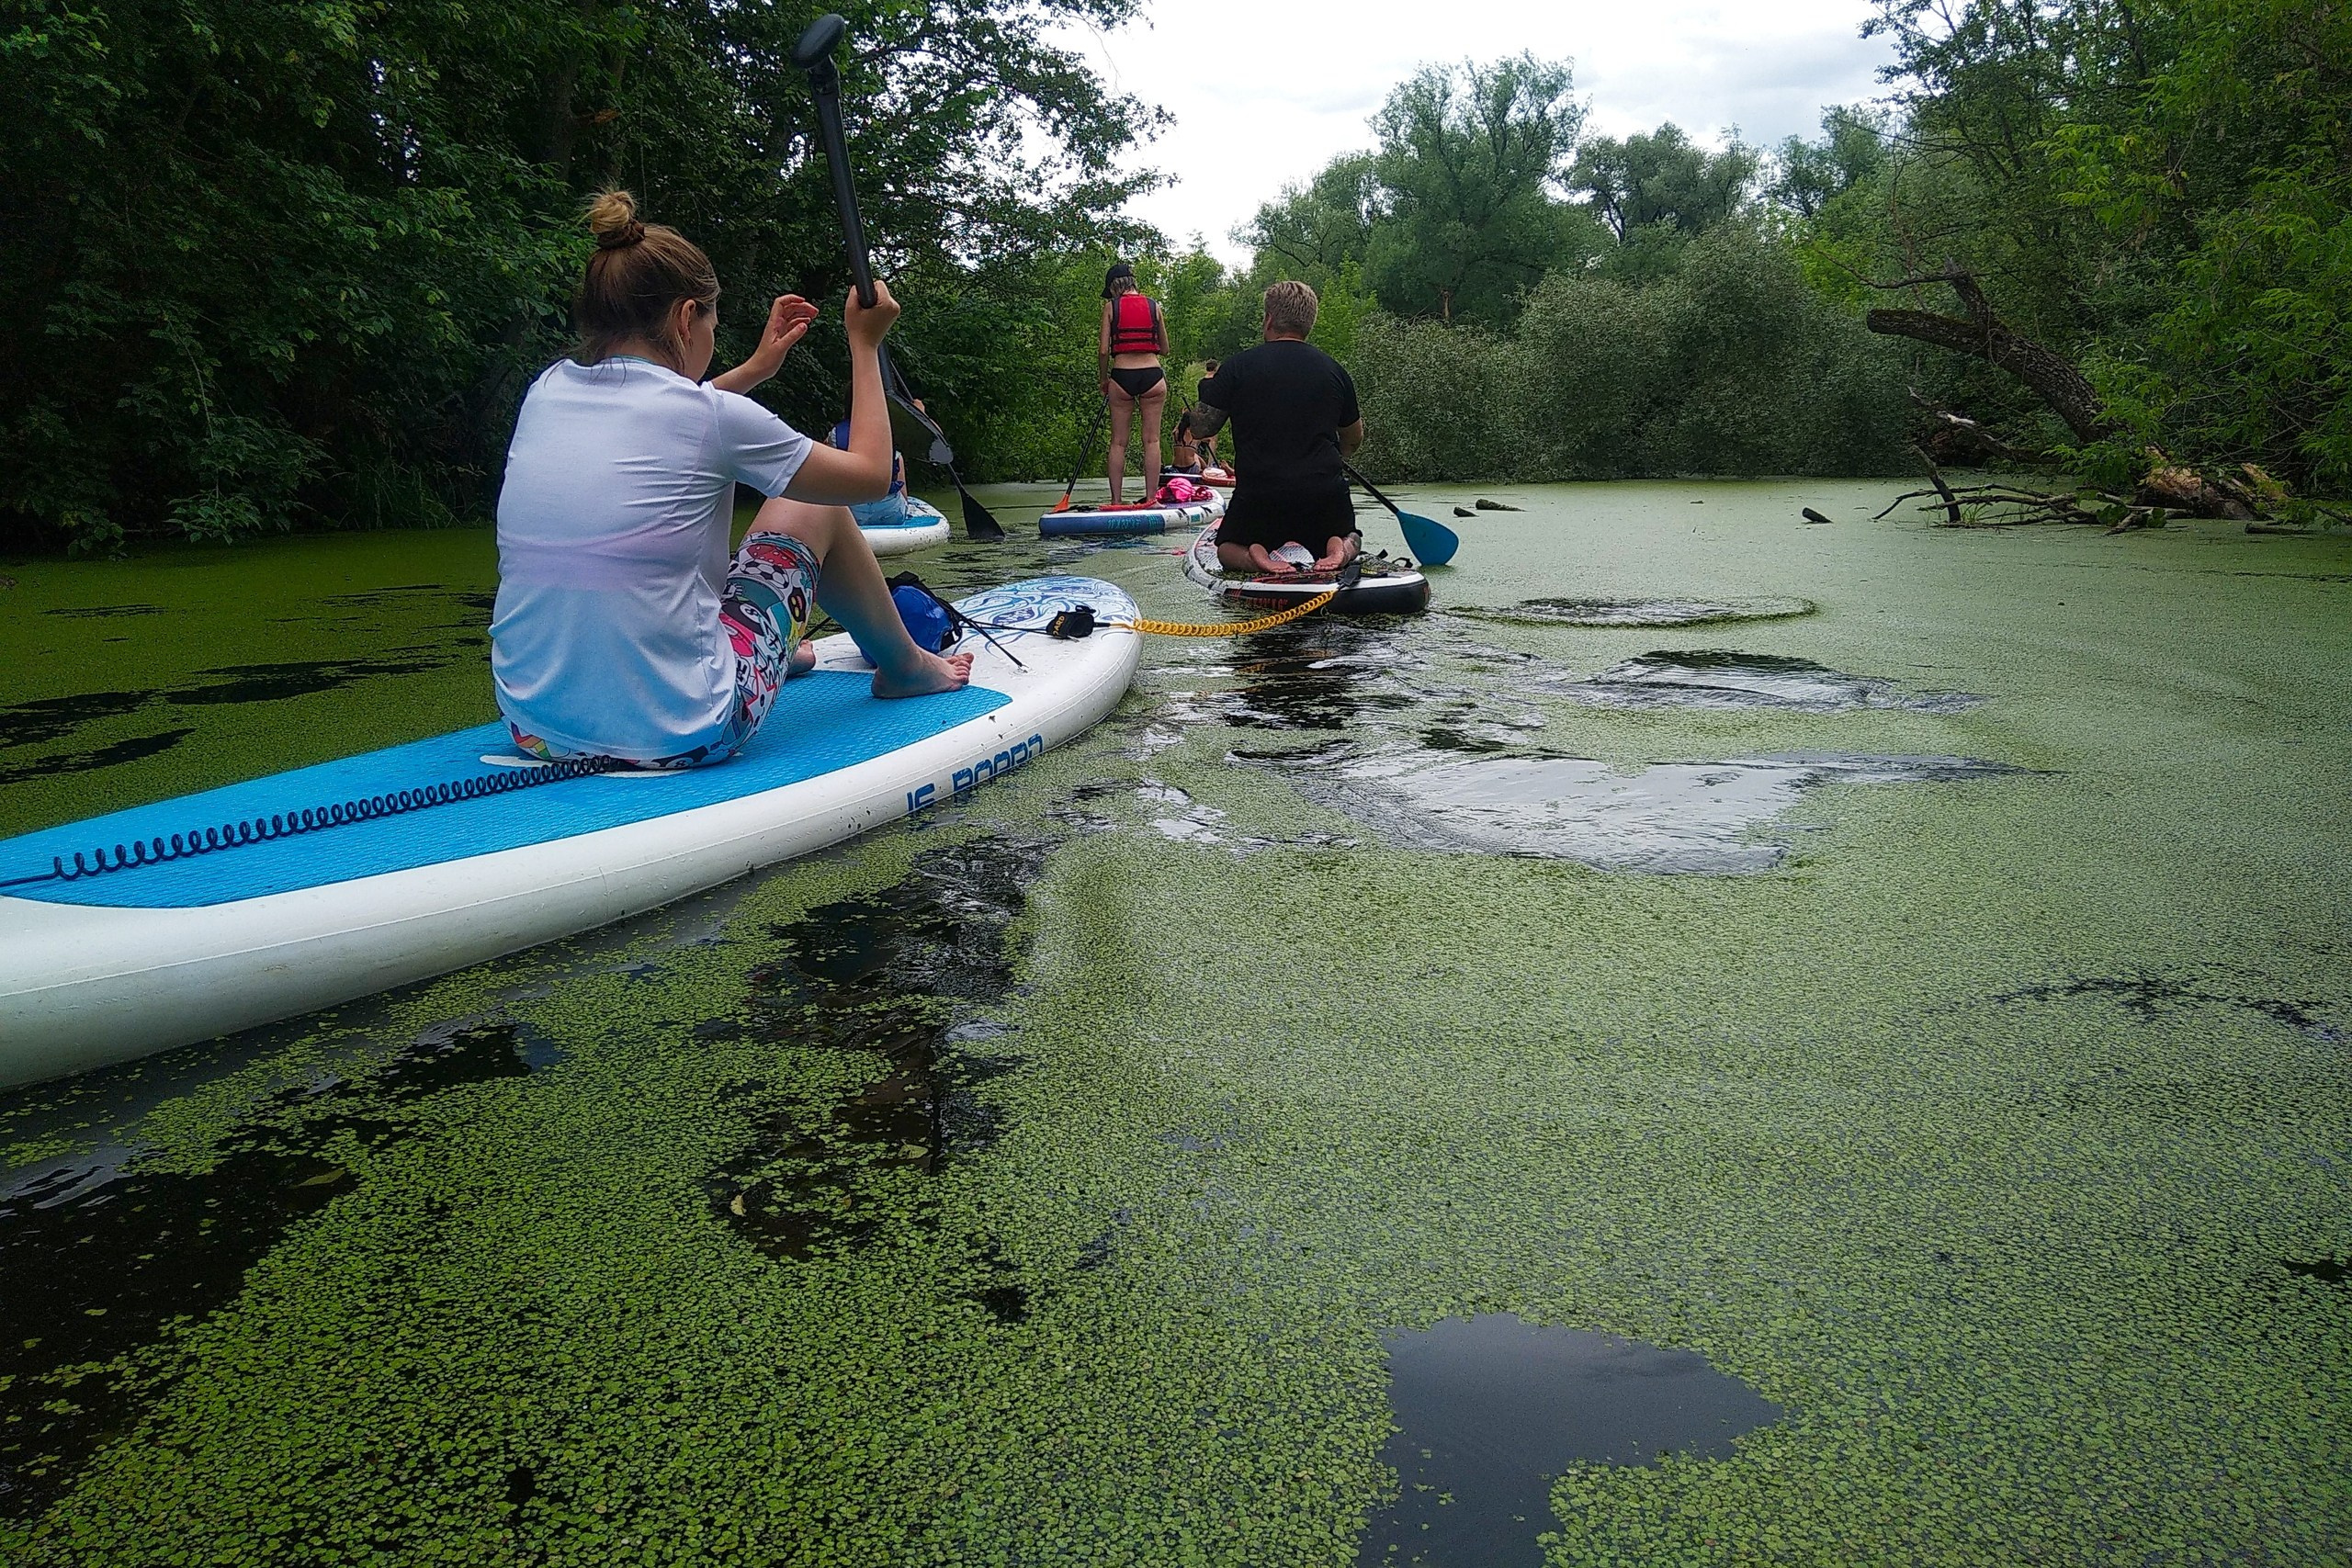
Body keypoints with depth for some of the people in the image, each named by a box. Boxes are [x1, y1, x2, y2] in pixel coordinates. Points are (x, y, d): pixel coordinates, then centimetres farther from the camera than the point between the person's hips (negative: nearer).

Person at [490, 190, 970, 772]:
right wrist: (864, 345, 17)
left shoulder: (545, 392, 6)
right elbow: (871, 474, 5)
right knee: (815, 507, 14)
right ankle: (905, 667, 36)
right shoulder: (714, 417, -11)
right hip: (678, 735, -6)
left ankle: (781, 651, 51)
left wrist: (756, 368, 35)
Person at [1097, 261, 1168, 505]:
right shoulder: (1153, 306, 8)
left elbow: (1104, 350, -1)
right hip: (1152, 375, 1)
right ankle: (1151, 499, 2)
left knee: (1118, 442, 6)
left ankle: (1116, 501, 5)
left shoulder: (1111, 306, 2)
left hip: (1122, 377, -1)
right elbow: (1164, 349, 13)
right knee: (1151, 440, 4)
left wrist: (1104, 380, 12)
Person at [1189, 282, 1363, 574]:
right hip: (1326, 493, 2)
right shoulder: (1333, 370, 5)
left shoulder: (1238, 366, -4)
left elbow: (1201, 427, 2)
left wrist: (1207, 387, 22)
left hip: (1258, 497, -2)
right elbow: (1354, 442, 18)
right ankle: (1339, 549, -7)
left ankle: (1255, 556, -11)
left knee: (1228, 550, 25)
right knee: (1350, 539, 31)